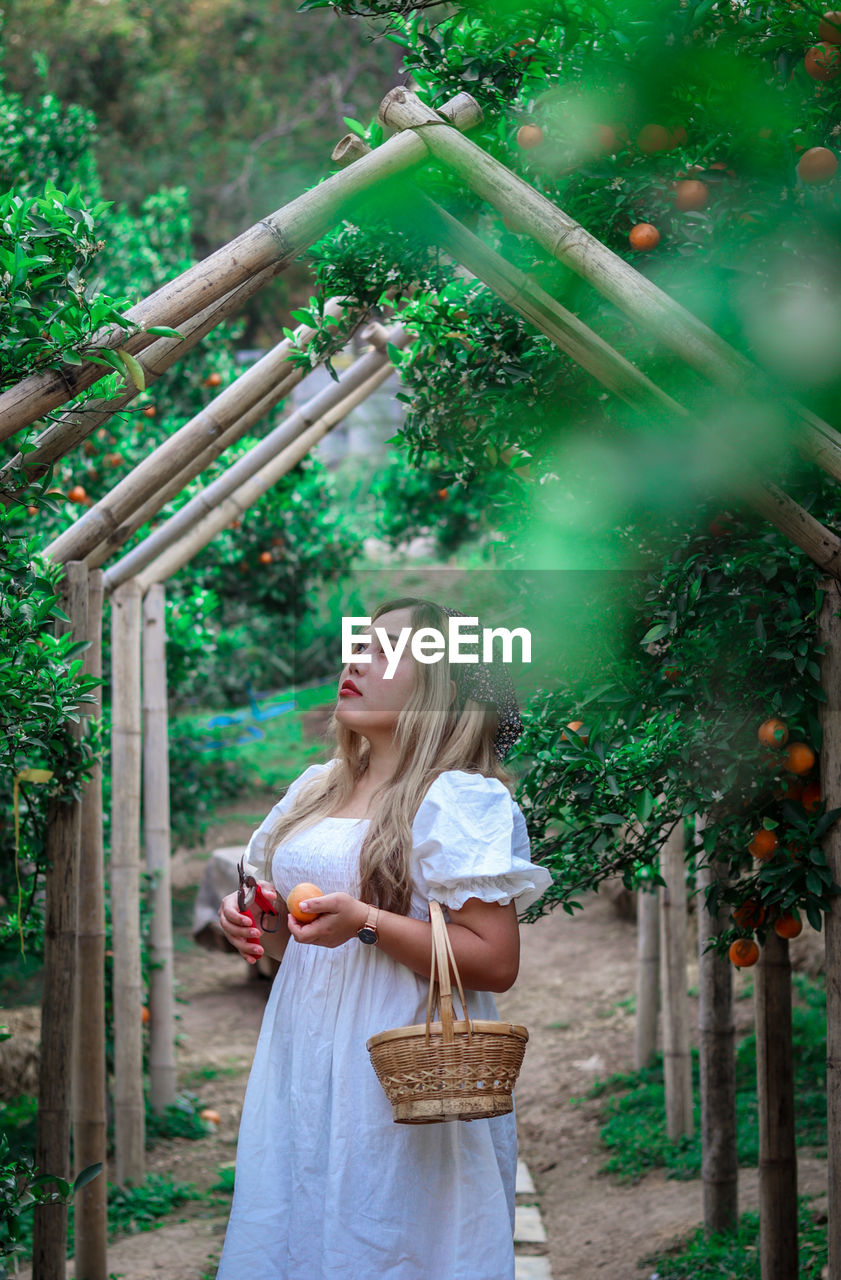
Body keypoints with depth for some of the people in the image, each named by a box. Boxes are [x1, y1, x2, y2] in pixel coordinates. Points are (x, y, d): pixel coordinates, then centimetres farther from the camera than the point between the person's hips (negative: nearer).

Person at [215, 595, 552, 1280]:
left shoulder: (457, 799, -10)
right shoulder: (315, 789, 14)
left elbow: (496, 963, -16)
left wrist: (366, 924, -23)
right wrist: (256, 925, 3)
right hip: (302, 1062, 7)